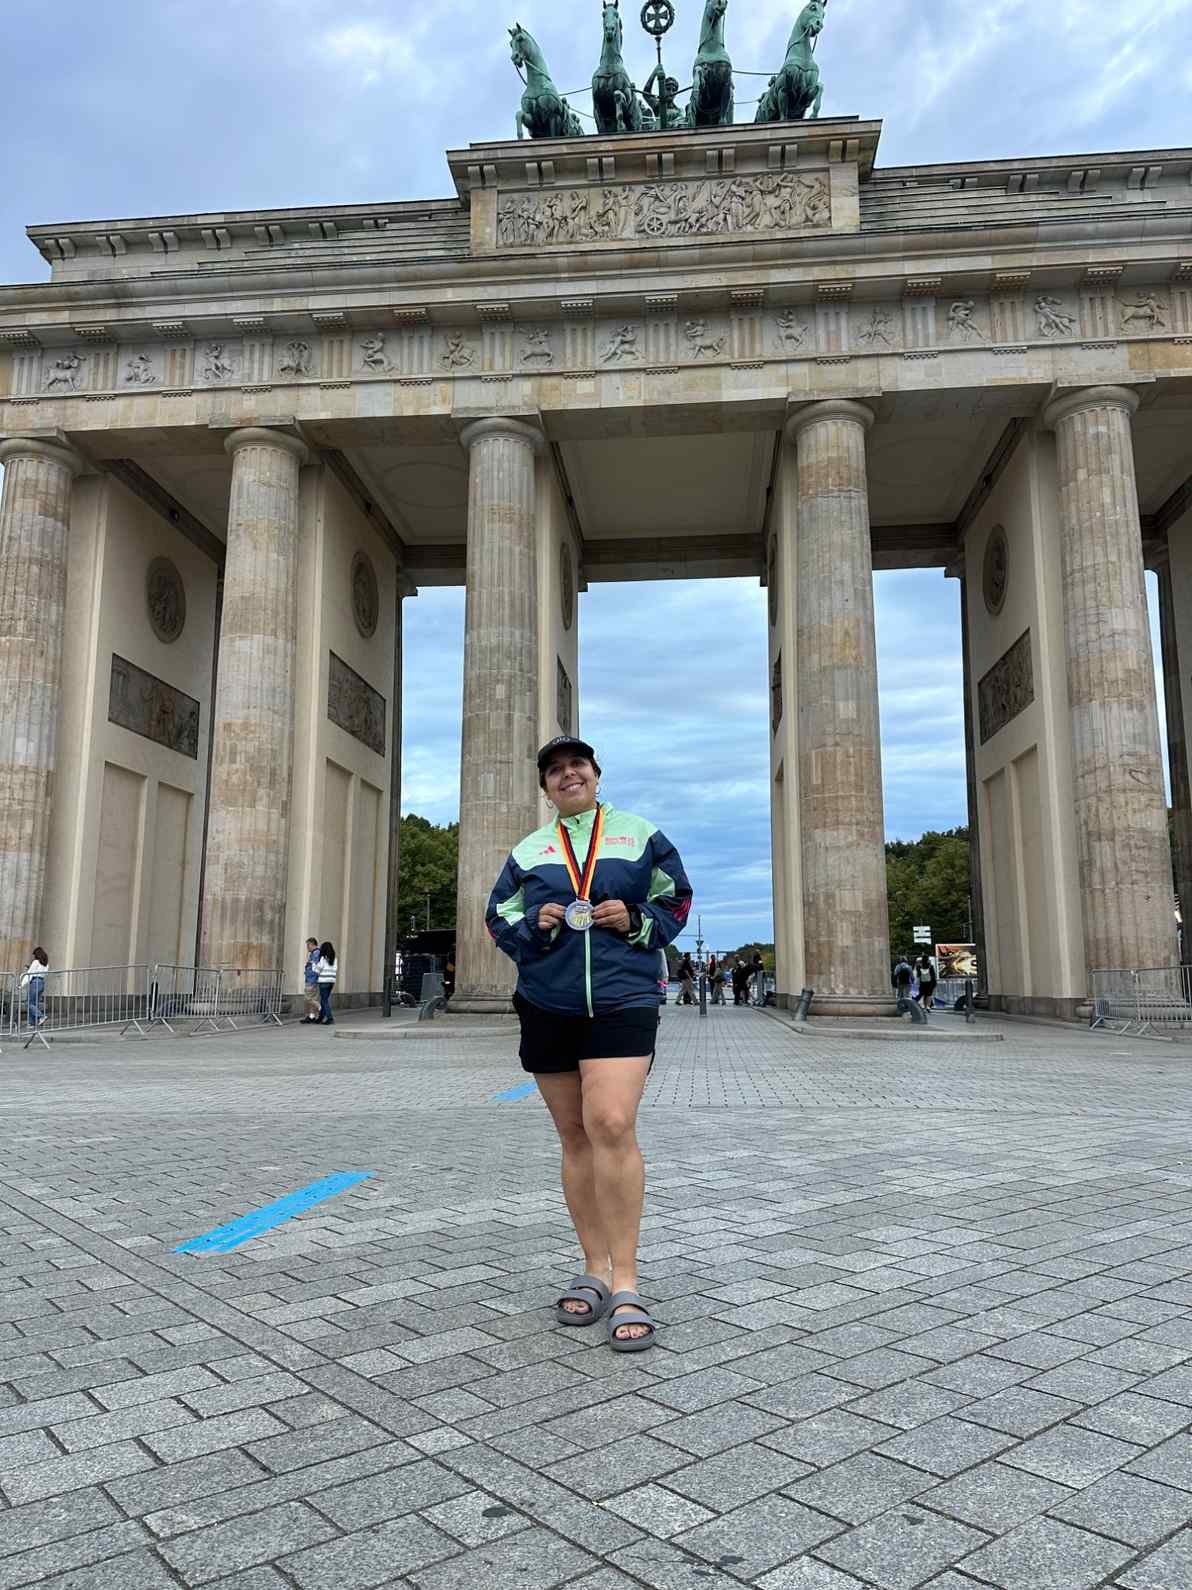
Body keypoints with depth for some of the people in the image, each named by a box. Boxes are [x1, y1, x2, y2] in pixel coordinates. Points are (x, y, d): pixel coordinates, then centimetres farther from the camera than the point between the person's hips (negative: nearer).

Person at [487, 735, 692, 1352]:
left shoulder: (640, 834, 8)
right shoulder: (527, 850, 14)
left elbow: (677, 900, 10)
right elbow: (498, 918, 13)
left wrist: (635, 919, -9)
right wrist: (534, 924, -8)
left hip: (622, 1000, -3)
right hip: (547, 1006, 4)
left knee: (611, 1125, -19)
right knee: (574, 1136, 7)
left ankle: (625, 1284, -10)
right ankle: (595, 1271, 19)